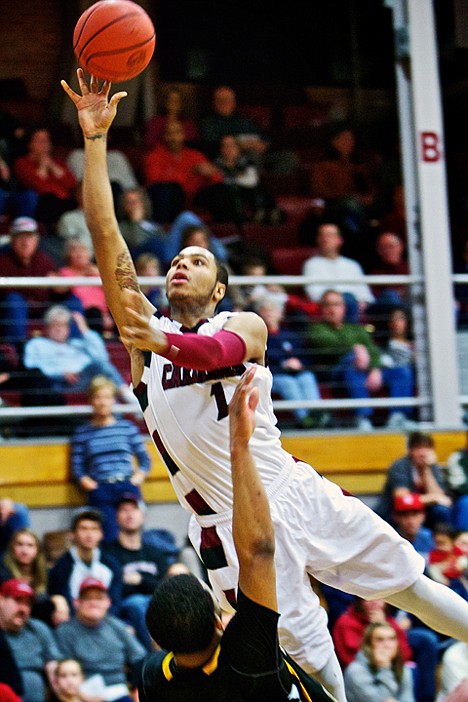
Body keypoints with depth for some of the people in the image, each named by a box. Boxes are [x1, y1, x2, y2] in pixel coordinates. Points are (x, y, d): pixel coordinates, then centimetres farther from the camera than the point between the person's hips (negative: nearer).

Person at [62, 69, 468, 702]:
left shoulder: (245, 325, 2)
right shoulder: (145, 328, 7)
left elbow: (221, 350, -24)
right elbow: (104, 233, -3)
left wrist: (164, 342, -46)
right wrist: (95, 136, -10)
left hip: (298, 494, 0)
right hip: (232, 525, 0)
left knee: (412, 586, 7)